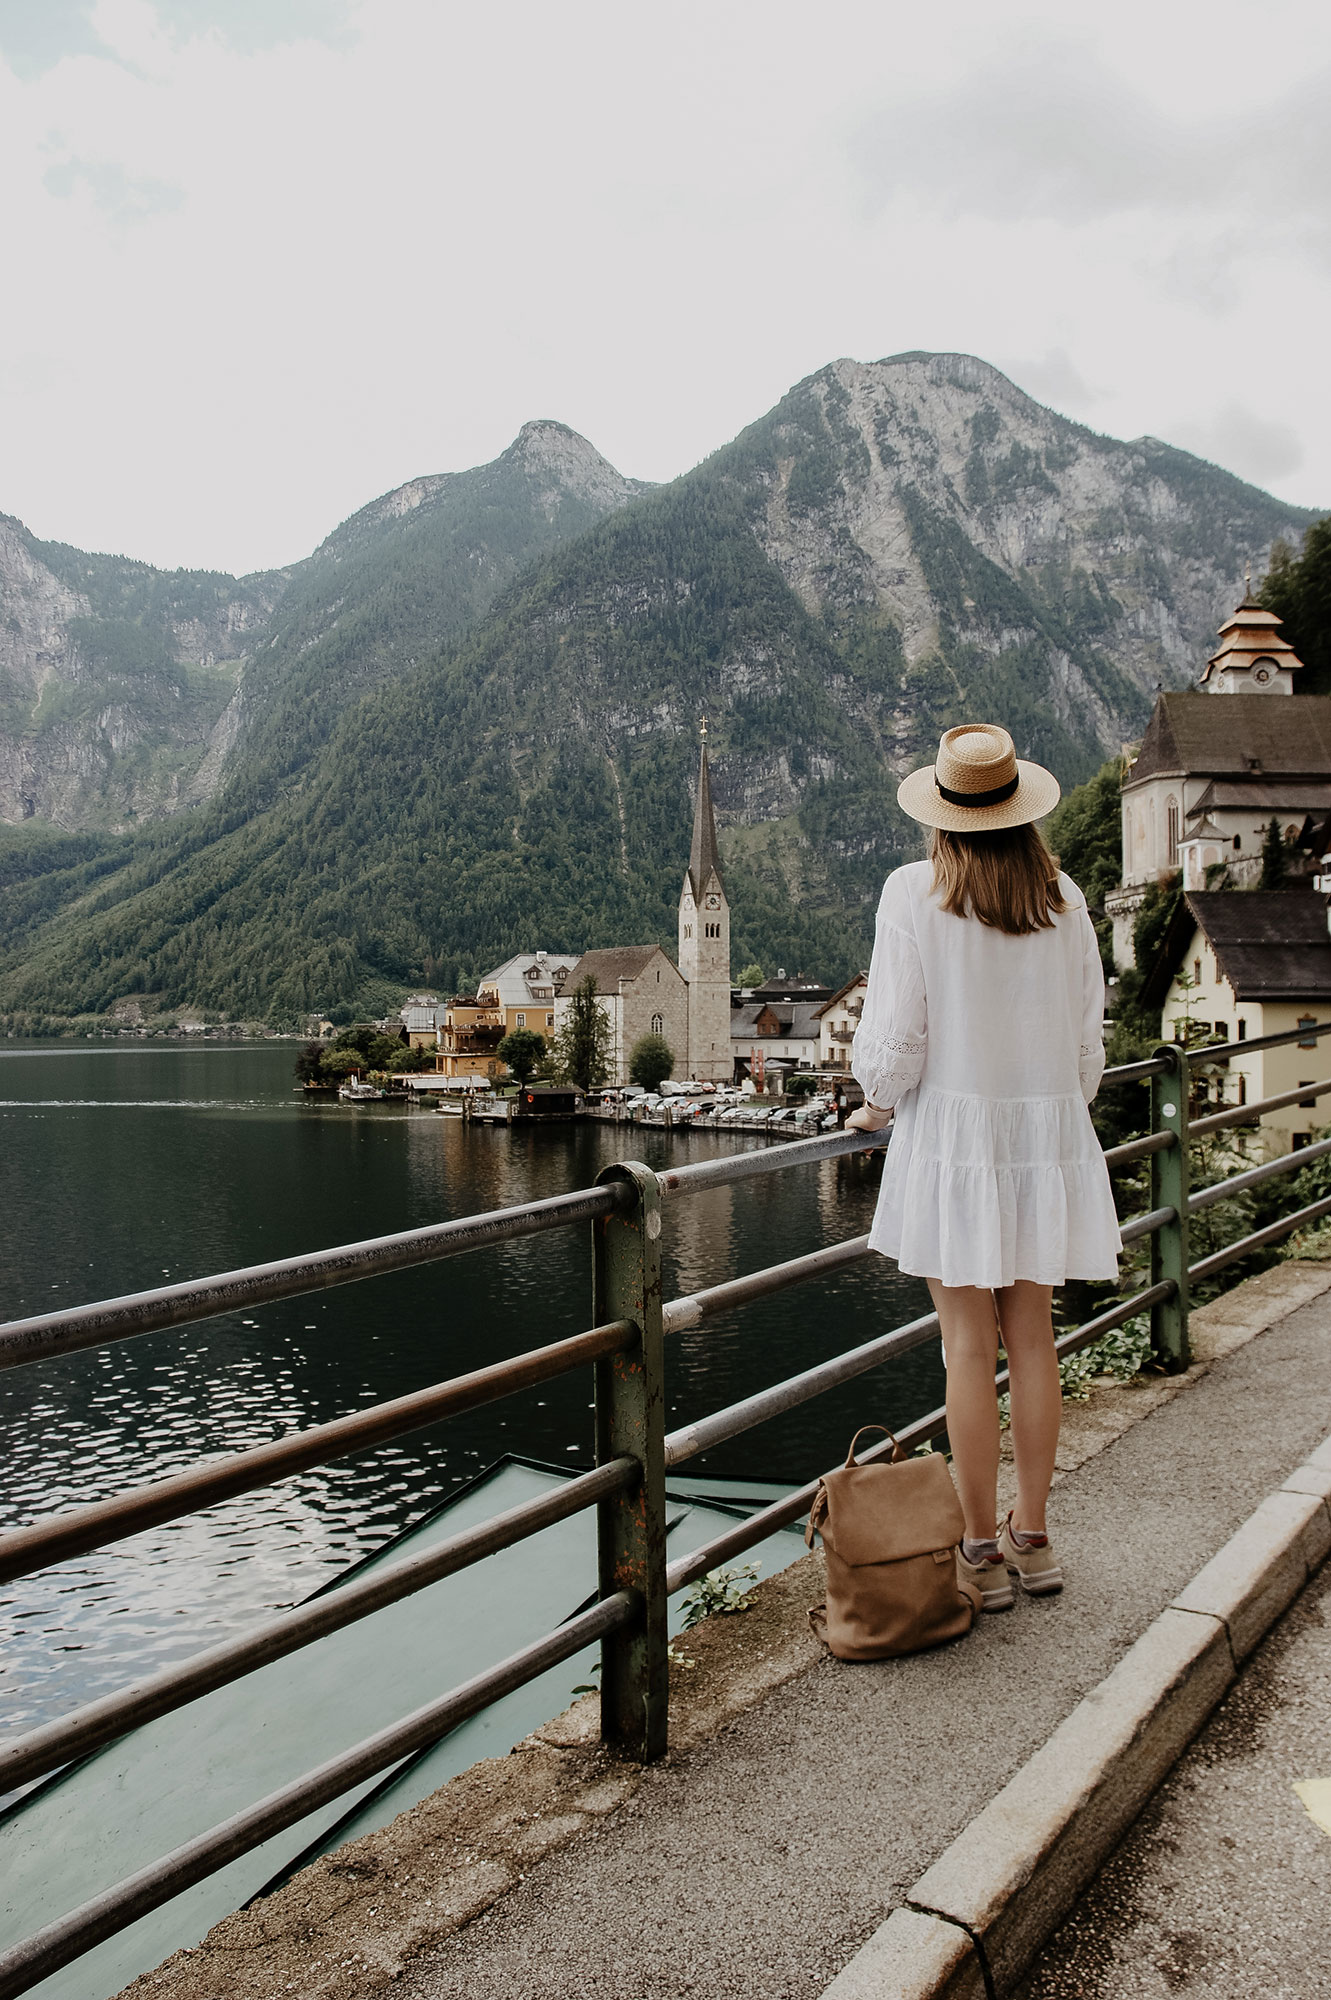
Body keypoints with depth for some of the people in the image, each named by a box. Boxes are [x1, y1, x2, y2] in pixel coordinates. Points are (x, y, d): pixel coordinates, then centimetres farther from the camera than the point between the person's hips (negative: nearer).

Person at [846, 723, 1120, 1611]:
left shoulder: (914, 892, -9)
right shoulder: (1063, 897, 2)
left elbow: (896, 1038, -11)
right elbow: (1089, 1037, 6)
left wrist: (876, 1106, 8)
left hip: (954, 1132, -3)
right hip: (1047, 1135, 4)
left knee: (970, 1346, 4)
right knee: (1033, 1338, 13)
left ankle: (983, 1551, 15)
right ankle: (1033, 1537, 25)